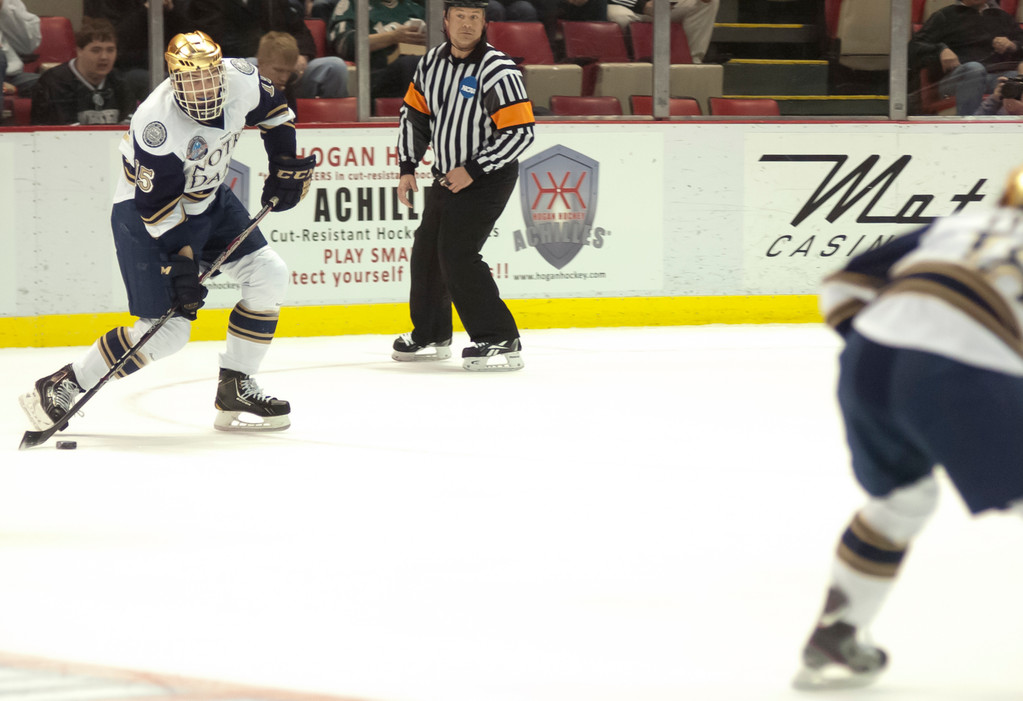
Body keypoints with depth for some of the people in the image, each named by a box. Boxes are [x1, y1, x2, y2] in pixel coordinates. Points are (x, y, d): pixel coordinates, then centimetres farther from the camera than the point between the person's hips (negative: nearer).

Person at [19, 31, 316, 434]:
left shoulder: (241, 80, -15)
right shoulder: (158, 126, -33)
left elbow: (273, 111, 8)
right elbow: (158, 206, -28)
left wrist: (286, 167, 6)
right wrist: (180, 262, -28)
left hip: (210, 199, 8)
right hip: (144, 215, -8)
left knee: (269, 278, -2)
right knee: (167, 330, -13)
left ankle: (235, 391, 8)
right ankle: (59, 388, -5)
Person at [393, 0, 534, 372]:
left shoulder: (497, 70, -20)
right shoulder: (433, 61, 3)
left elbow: (520, 131, -23)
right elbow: (414, 114, 15)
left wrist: (473, 171, -22)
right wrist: (407, 168, 8)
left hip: (489, 176, -8)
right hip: (448, 175, 8)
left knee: (457, 254, -18)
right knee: (427, 252, 14)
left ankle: (501, 341, -14)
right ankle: (430, 337, 34)